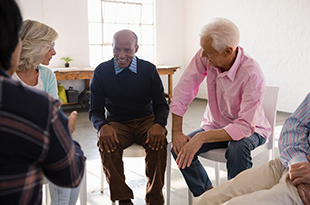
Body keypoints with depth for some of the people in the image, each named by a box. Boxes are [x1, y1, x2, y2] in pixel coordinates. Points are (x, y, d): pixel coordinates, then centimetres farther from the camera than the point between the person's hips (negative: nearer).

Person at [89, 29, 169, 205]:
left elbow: (161, 105, 1)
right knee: (107, 144, -32)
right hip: (117, 123, 0)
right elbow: (95, 110, 0)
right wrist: (103, 126, -25)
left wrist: (159, 125, -23)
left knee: (159, 142, -31)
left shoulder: (149, 70, 0)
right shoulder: (102, 71, -1)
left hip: (146, 120, 0)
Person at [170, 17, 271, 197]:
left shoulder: (252, 74, -31)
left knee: (237, 148, -37)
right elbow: (183, 91, -12)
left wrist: (202, 137, -42)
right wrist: (177, 132, -19)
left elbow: (245, 126, -34)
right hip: (215, 124, 5)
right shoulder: (205, 57, -18)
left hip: (250, 129, -4)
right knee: (179, 148, -15)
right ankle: (208, 194, 6)